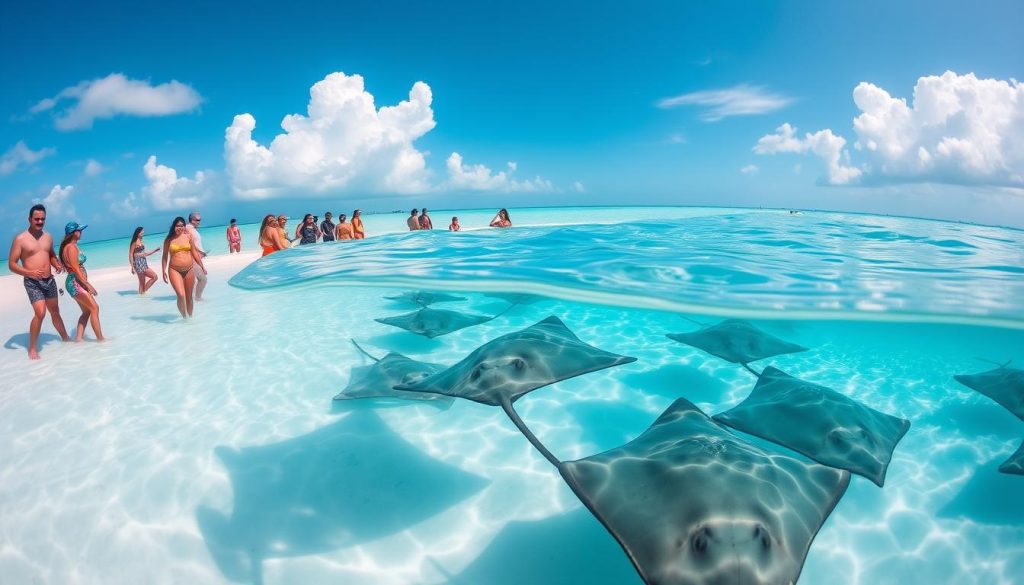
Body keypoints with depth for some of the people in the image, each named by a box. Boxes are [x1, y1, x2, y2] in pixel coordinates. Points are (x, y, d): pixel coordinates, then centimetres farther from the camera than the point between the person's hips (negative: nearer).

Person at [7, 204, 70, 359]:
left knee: (55, 311, 19)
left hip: (49, 280, 6)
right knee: (40, 312, -19)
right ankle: (32, 348, -7)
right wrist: (29, 273, -25)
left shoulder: (48, 237, 8)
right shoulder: (20, 239, -9)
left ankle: (66, 338, 35)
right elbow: (11, 265, -9)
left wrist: (57, 265, 3)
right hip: (32, 282, -6)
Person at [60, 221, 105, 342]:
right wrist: (88, 284, -18)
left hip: (77, 283, 10)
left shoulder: (73, 246, 14)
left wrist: (86, 284, 19)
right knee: (94, 308, -8)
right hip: (75, 283, -10)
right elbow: (76, 269, -19)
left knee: (87, 311, 11)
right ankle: (100, 339, -6)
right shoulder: (71, 247, -15)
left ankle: (78, 338, 10)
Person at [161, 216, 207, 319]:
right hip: (175, 270, -2)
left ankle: (190, 317, 26)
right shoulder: (168, 240, 2)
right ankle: (184, 317, 1)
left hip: (189, 269, 2)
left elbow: (194, 253, 11)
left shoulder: (188, 236, 5)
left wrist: (202, 266, 11)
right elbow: (165, 256, 7)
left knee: (189, 297, 9)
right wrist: (164, 271, 2)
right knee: (181, 295, -17)